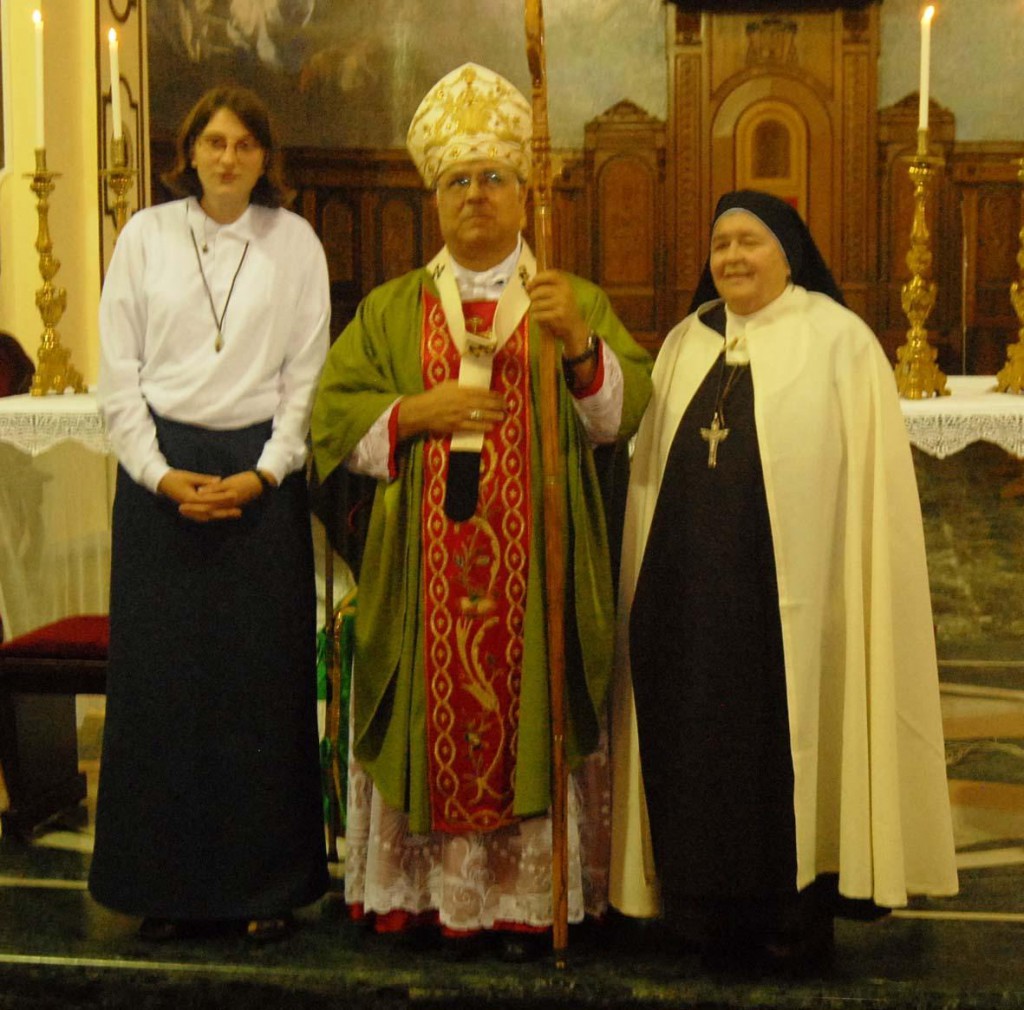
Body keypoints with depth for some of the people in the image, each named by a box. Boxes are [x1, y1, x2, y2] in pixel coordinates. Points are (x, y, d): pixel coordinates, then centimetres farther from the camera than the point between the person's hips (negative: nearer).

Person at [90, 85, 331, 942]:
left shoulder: (295, 242, 5)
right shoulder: (146, 236, 6)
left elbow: (307, 375, 2)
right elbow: (119, 373, 4)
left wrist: (262, 474, -9)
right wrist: (164, 476, -7)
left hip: (262, 475, 0)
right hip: (161, 472, 1)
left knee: (264, 678, 1)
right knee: (162, 676, 2)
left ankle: (268, 885, 12)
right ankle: (168, 885, 13)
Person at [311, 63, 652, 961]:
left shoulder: (578, 302, 8)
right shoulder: (392, 309, 13)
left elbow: (619, 415, -4)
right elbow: (334, 417, 5)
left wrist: (579, 342, -22)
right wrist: (418, 412, -11)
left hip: (534, 561, -1)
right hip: (427, 562, 1)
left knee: (530, 713, 1)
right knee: (439, 717, 2)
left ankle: (529, 897, 11)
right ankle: (442, 892, 13)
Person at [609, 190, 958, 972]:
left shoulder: (838, 341, -2)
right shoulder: (685, 344, 13)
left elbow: (869, 481, -7)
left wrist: (854, 599, -13)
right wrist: (651, 579, 10)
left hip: (786, 595, -5)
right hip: (688, 592, 5)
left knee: (783, 755, 3)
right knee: (698, 753, 10)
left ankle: (793, 922, 18)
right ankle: (715, 918, 24)